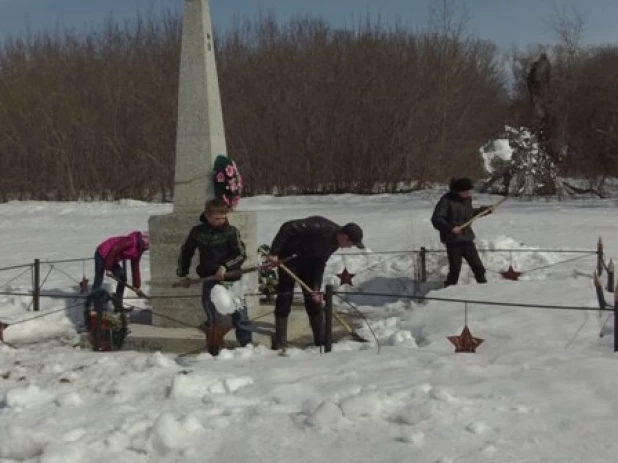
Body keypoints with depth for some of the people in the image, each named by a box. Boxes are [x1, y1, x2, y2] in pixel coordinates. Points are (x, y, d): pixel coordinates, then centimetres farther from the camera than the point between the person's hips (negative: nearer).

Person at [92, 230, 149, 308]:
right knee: (98, 281, -7)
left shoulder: (139, 250, 3)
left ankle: (118, 305, 12)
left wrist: (137, 287, 8)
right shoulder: (132, 240, -25)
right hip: (102, 254, -9)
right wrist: (108, 268, -19)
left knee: (122, 277, 7)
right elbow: (114, 251, -25)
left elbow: (135, 267, 8)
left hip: (112, 258, 9)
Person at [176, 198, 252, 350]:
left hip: (231, 279, -1)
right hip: (209, 280, 2)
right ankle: (216, 349, 12)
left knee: (240, 316, 3)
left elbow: (241, 254, -9)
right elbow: (185, 252, 17)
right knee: (213, 319, 4)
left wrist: (225, 266, -23)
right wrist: (182, 273, 20)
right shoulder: (197, 232, 2)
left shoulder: (231, 231, -5)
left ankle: (246, 346, 13)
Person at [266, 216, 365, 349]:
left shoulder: (334, 242, -4)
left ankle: (320, 339, 15)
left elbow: (320, 263, 2)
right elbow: (288, 227, -31)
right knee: (285, 296, -8)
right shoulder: (321, 228, -30)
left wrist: (316, 288, -6)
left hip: (308, 260, 8)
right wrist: (274, 252, -29)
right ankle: (279, 343, -3)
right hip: (289, 257, -8)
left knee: (313, 299, 7)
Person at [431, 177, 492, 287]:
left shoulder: (467, 199, 6)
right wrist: (450, 227, -31)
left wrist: (484, 210, 16)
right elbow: (436, 219, -19)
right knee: (455, 270, -3)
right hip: (453, 241, -6)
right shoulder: (447, 200, -16)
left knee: (478, 267, 9)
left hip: (467, 239, 6)